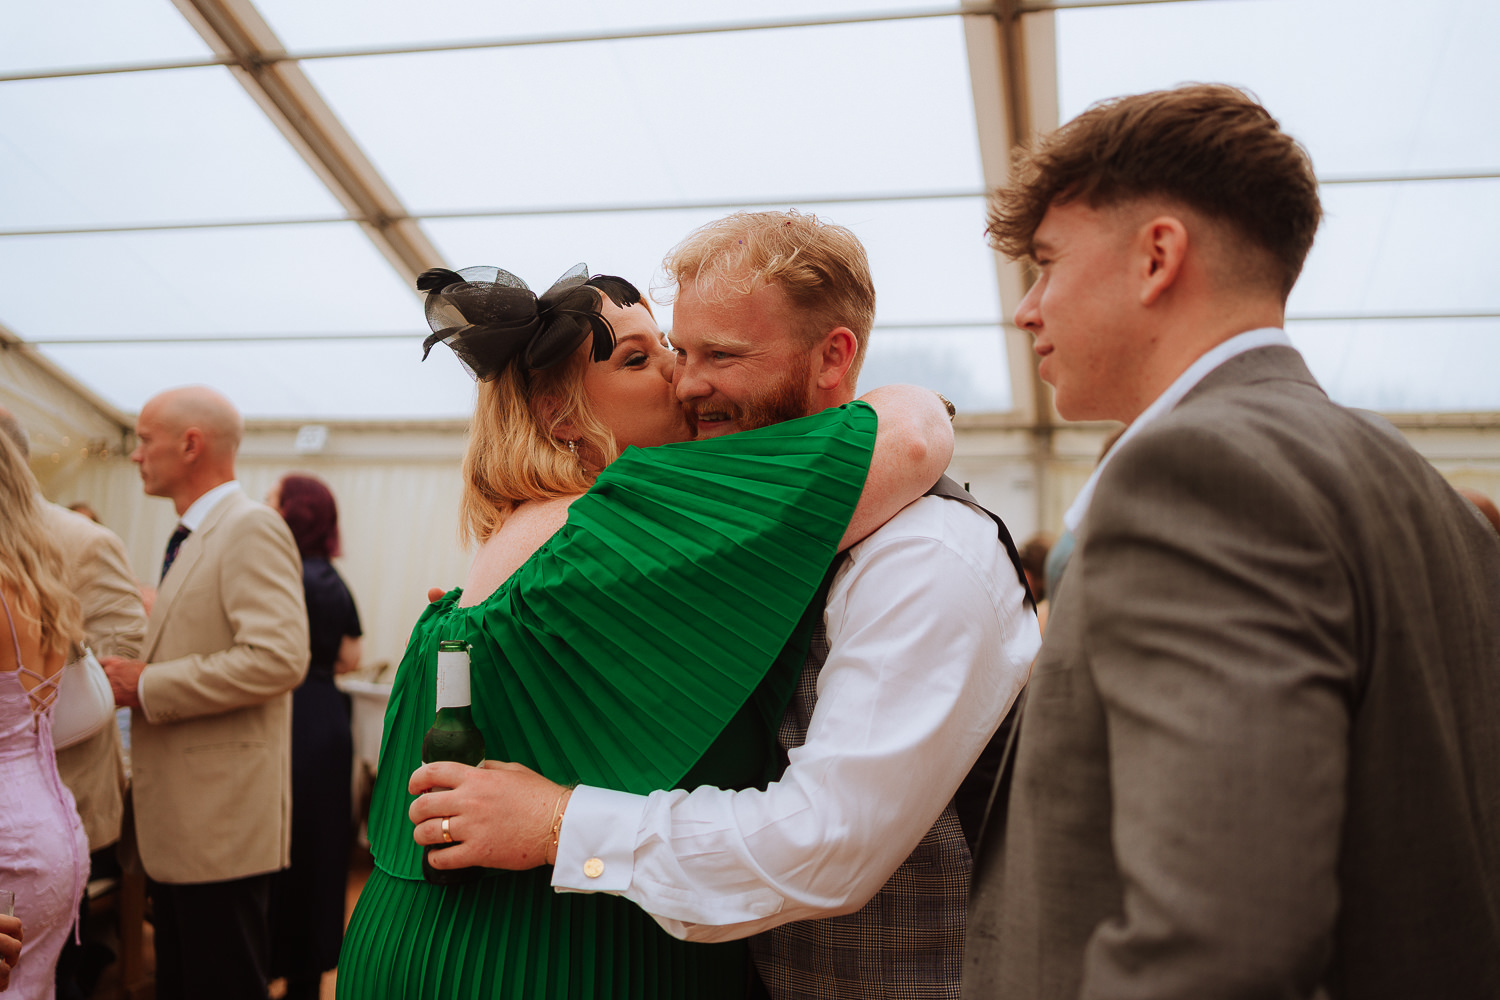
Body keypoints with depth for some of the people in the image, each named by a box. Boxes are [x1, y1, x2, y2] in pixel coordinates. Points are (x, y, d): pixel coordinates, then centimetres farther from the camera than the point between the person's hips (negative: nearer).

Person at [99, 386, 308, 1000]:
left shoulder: (251, 528, -13)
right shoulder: (191, 539, 17)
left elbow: (277, 658, -26)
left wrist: (145, 687, -19)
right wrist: (134, 678, 10)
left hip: (223, 826, -10)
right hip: (179, 819, 10)